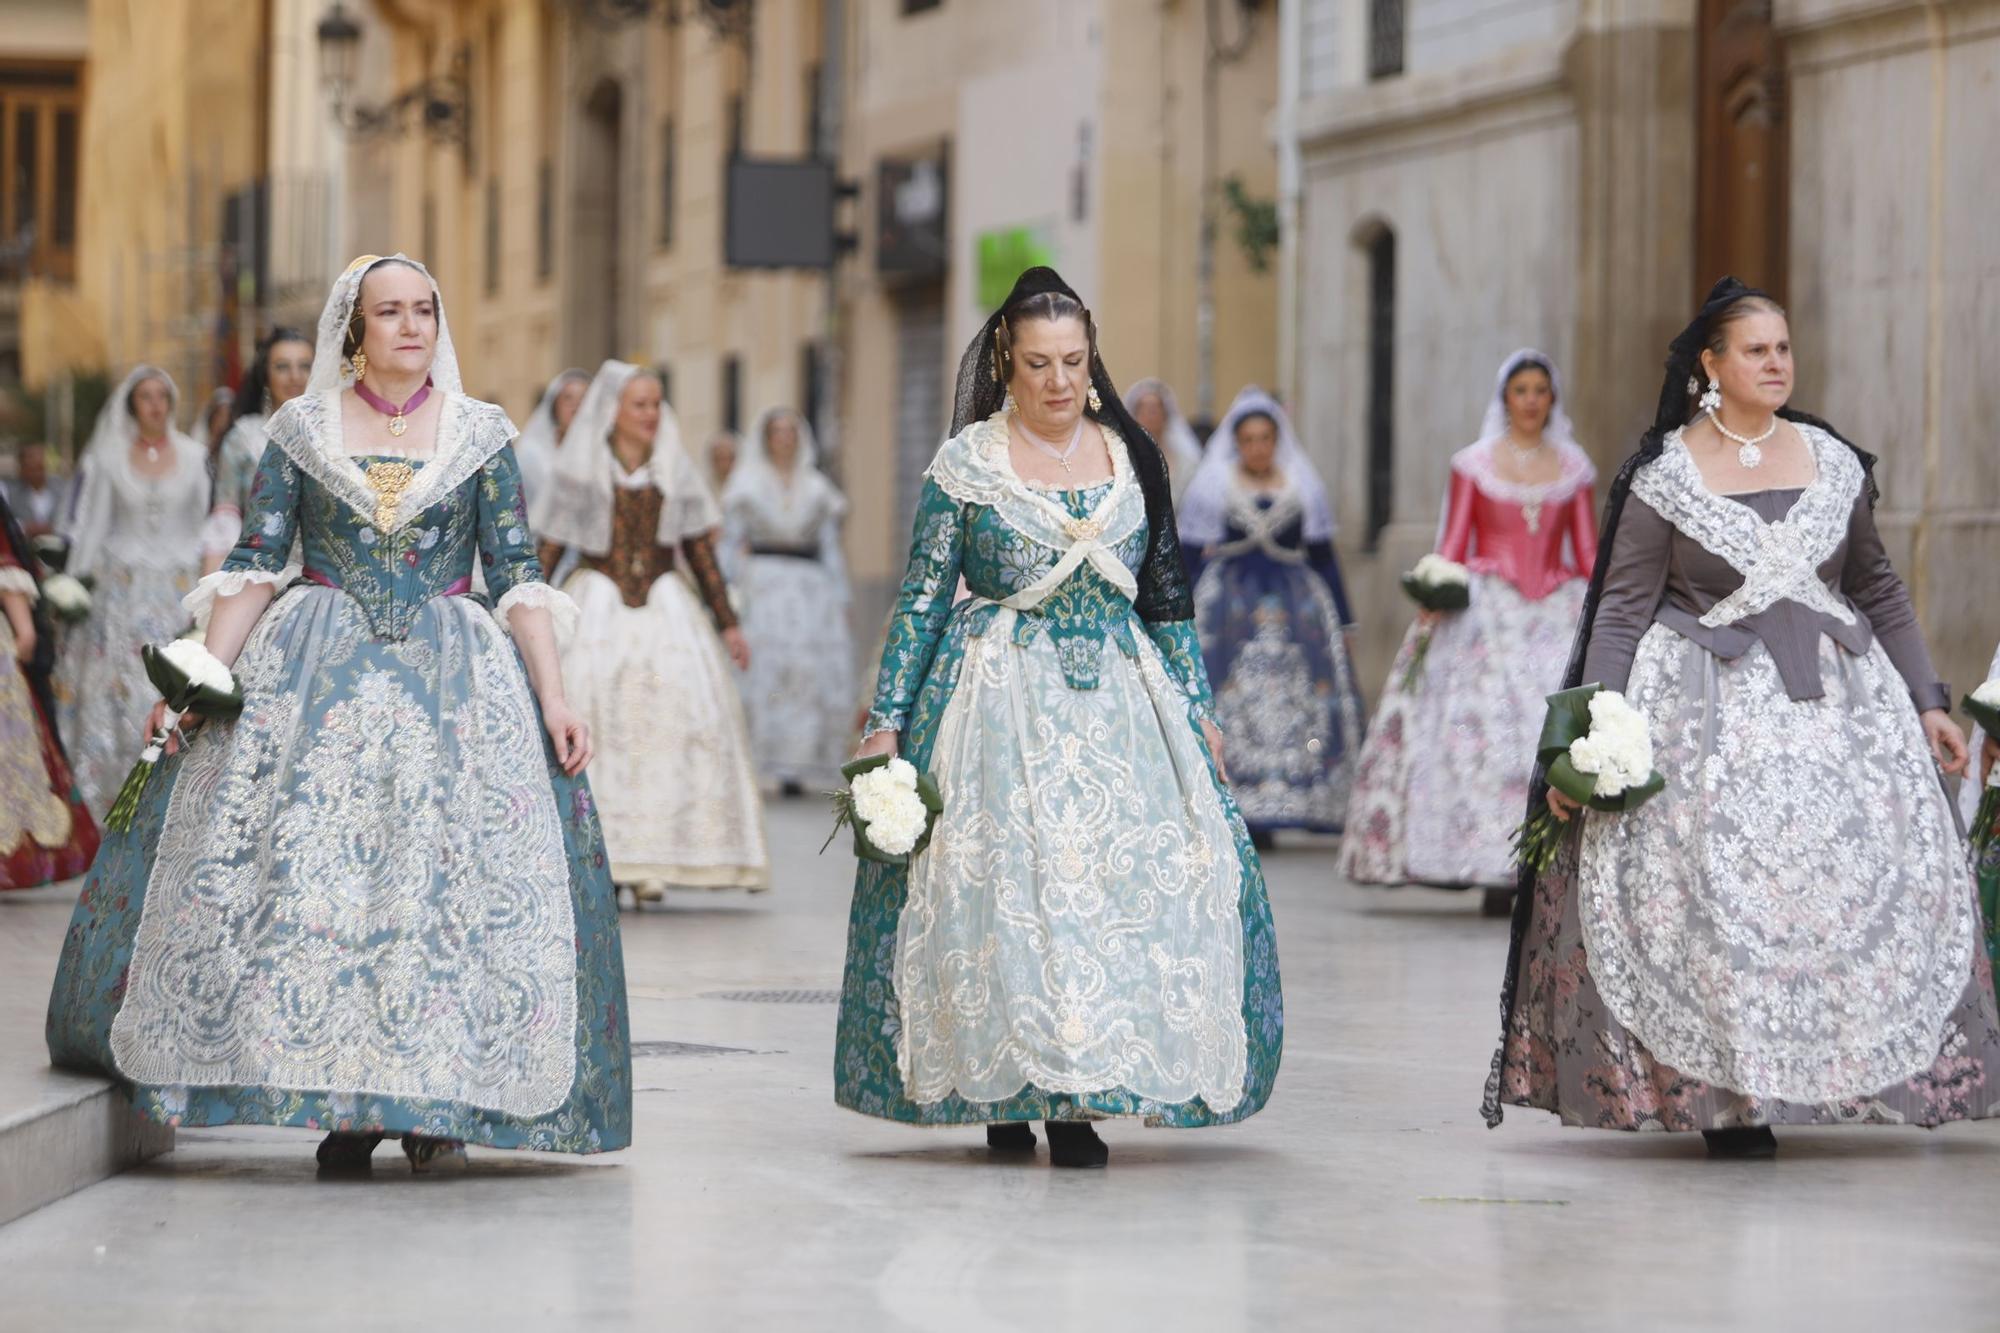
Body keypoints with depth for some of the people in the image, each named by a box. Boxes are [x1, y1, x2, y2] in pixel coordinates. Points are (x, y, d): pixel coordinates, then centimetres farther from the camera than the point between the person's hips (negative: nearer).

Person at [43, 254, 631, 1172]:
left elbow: (517, 577, 3)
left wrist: (552, 695, -6)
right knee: (310, 869, -9)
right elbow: (253, 567, 4)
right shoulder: (300, 429, 7)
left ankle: (440, 1102, -1)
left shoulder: (480, 433, 7)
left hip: (454, 681, 0)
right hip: (313, 681, 0)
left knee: (451, 872, -9)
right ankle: (342, 1103, -2)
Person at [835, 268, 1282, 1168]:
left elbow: (1168, 594, 14)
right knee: (1000, 881, -8)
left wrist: (1196, 710, 11)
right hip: (1003, 702, -2)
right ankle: (1004, 1091, 4)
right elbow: (922, 599, 1)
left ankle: (1077, 1102, -5)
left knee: (1134, 873, -8)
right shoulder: (966, 464, 0)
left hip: (1121, 699, 3)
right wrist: (887, 722, -4)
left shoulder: (1131, 456, 9)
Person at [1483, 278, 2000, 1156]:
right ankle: (1724, 1096, -5)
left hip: (1834, 695, 4)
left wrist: (1927, 704, 12)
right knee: (1717, 887, -12)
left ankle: (1838, 1075, 4)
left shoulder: (1833, 461, 9)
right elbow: (1622, 611, -4)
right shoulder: (1666, 476, -2)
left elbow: (1879, 593, 17)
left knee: (1877, 870, -5)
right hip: (1710, 704, -4)